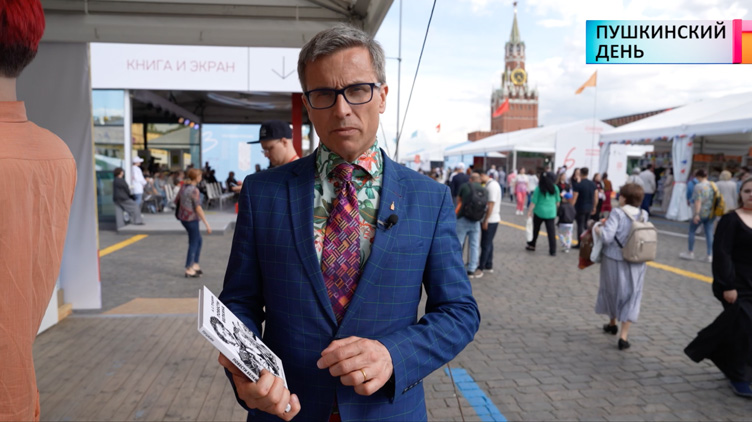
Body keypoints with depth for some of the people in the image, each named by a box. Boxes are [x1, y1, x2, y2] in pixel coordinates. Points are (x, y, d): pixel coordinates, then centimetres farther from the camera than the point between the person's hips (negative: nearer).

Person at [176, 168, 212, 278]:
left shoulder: (184, 186, 6)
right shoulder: (194, 190, -19)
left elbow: (176, 201, 13)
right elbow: (198, 208, -23)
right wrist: (207, 224, -22)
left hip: (183, 217, 9)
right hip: (191, 219, -9)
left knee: (199, 240, 19)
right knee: (193, 243, 3)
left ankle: (195, 265, 23)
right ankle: (189, 269, 9)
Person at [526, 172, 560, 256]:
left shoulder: (538, 188, -8)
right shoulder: (555, 188, 0)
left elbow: (534, 201, -10)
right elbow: (557, 201, 9)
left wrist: (530, 211, -3)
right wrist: (555, 208, 27)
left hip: (539, 212, -1)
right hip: (551, 213, 1)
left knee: (535, 229, 17)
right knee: (551, 231, 2)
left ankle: (532, 245, 31)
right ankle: (553, 251, 1)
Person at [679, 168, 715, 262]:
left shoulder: (699, 186, -14)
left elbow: (698, 201, -20)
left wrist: (696, 214, -22)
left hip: (701, 213, -6)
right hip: (711, 213, 6)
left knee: (691, 231, 9)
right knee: (709, 233, 7)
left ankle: (690, 253, 14)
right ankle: (710, 255, 8)